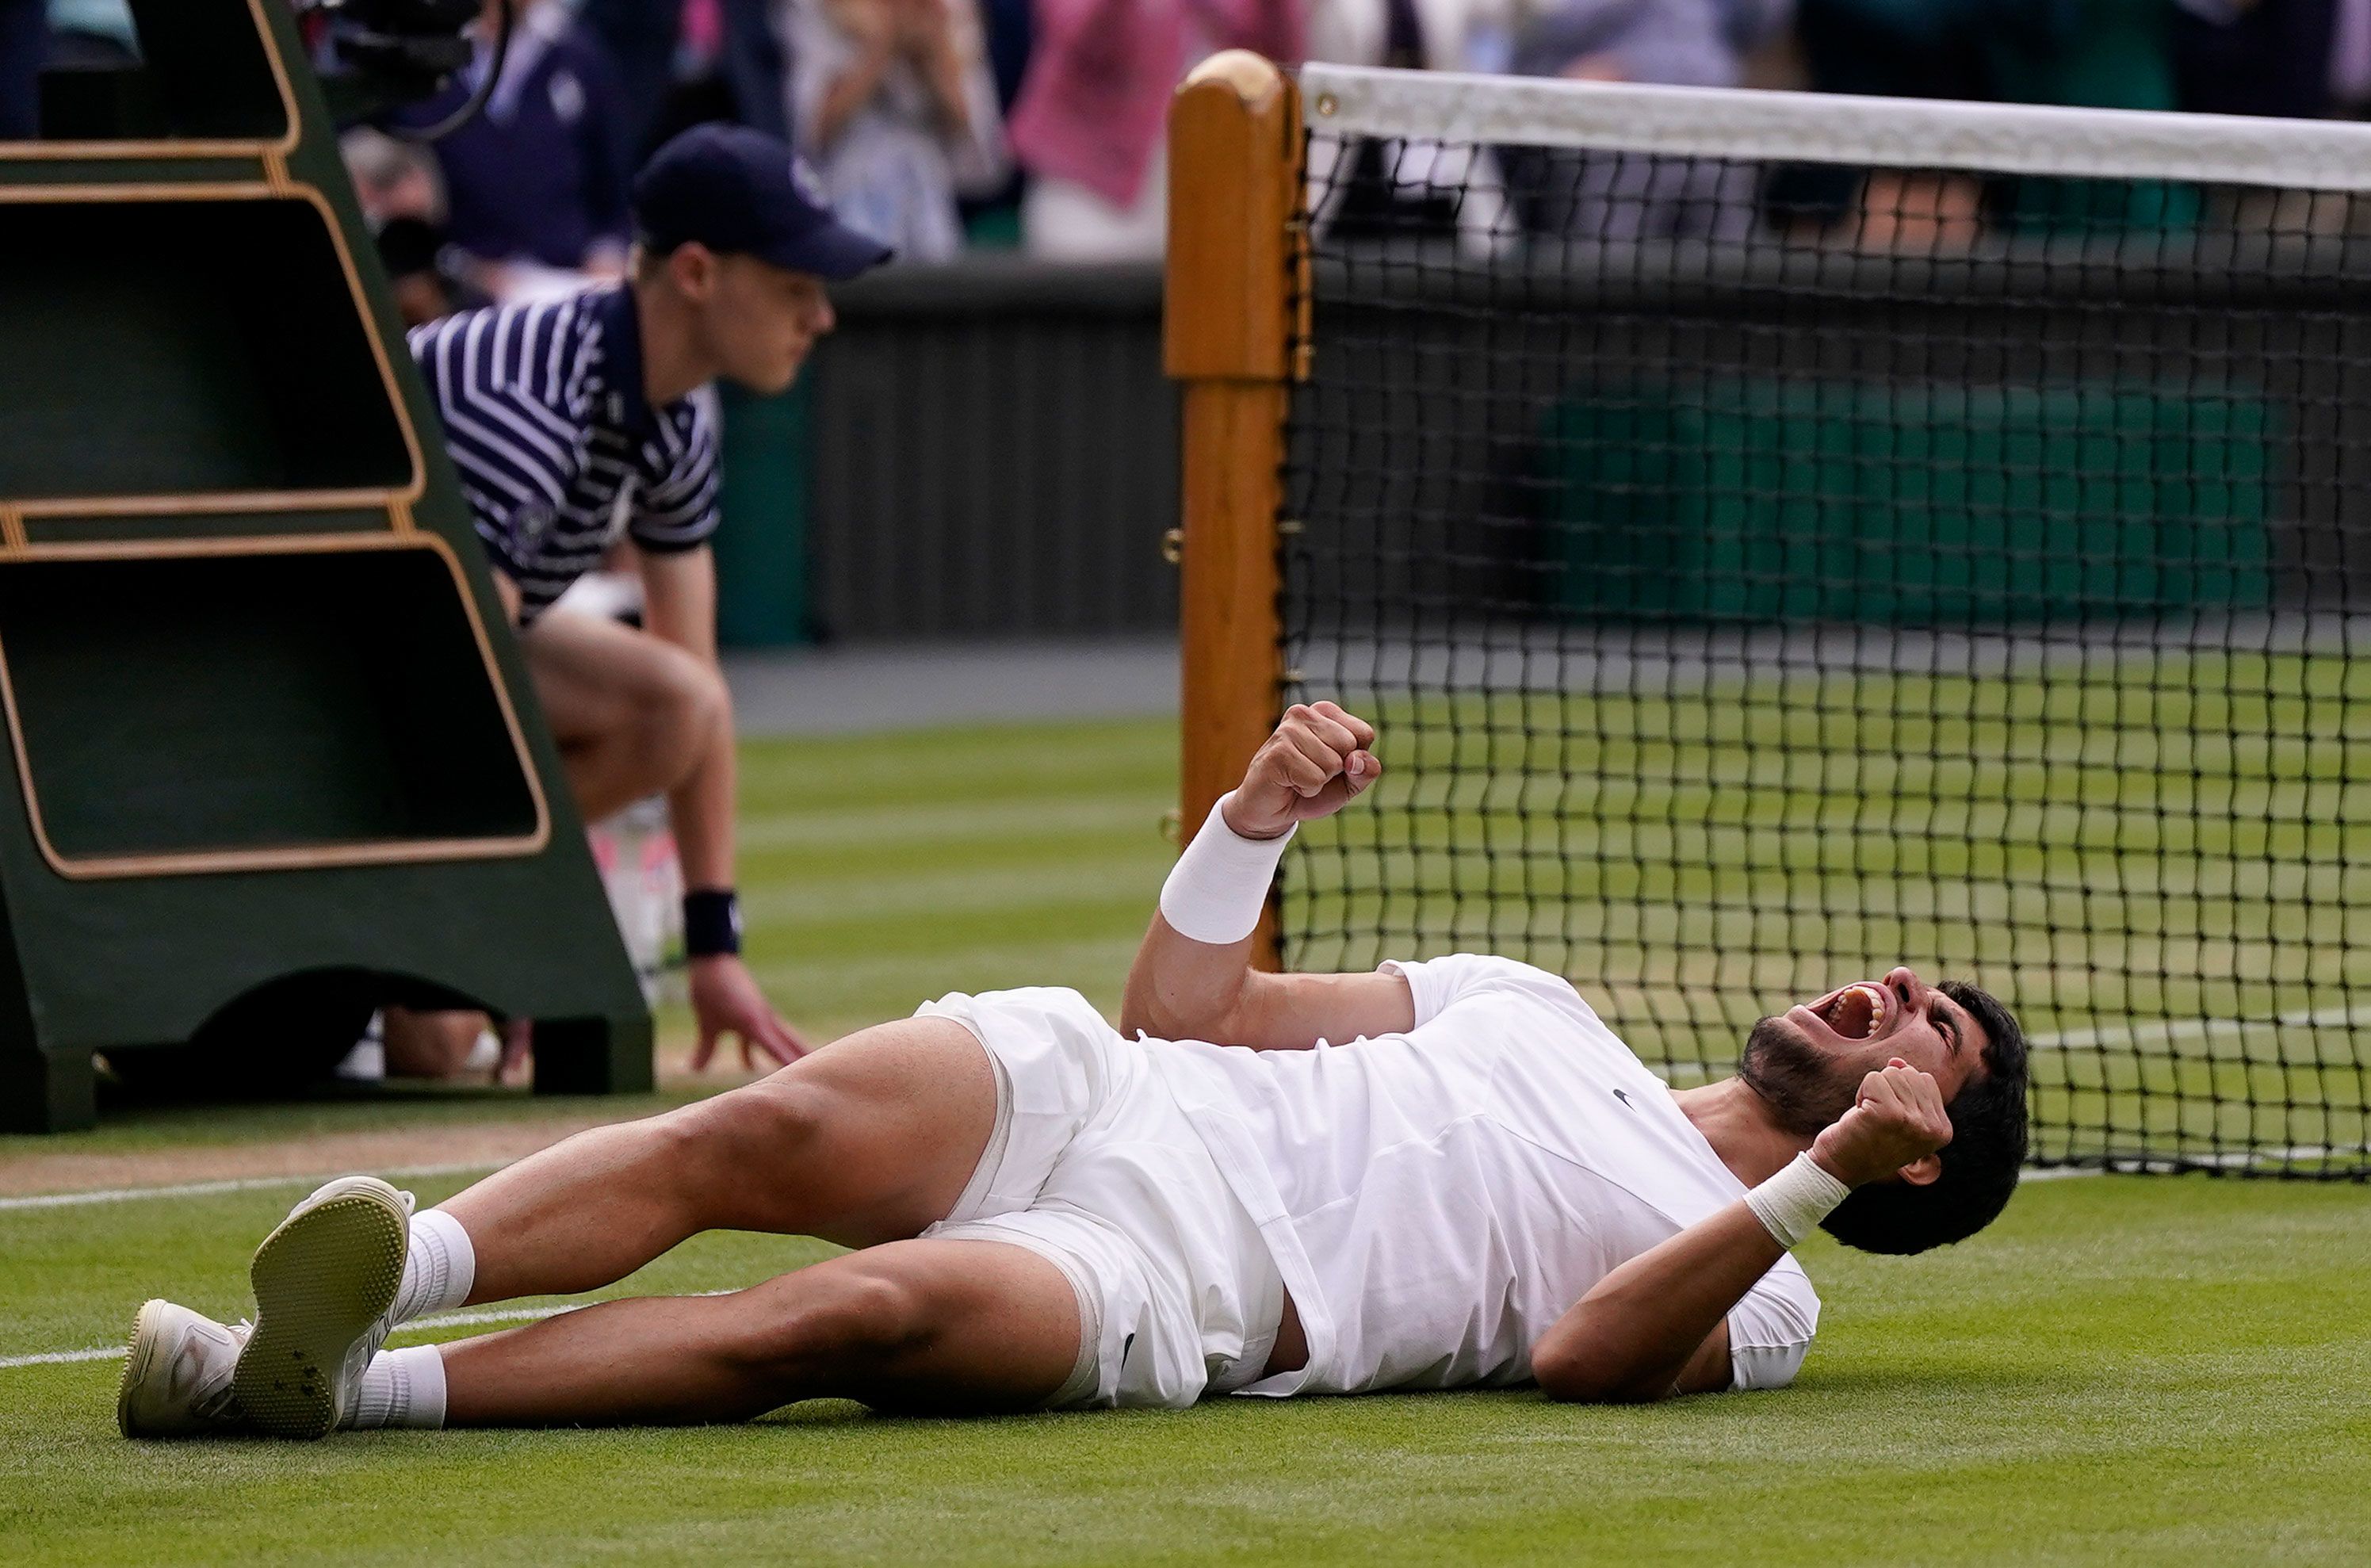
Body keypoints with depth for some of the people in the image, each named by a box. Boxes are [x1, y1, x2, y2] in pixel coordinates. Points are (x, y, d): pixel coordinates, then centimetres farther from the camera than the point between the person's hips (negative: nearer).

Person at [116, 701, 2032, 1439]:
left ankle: (341, 1381, -44)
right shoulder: (1531, 1008, 32)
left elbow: (1585, 1355, -11)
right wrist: (1257, 821, 13)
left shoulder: (1748, 1294, 13)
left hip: (1167, 1291, -6)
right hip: (1073, 1097, 6)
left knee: (860, 1312, -34)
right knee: (773, 1130, -28)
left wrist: (1825, 1177, -18)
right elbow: (1186, 1006, 30)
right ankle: (390, 1264, -41)